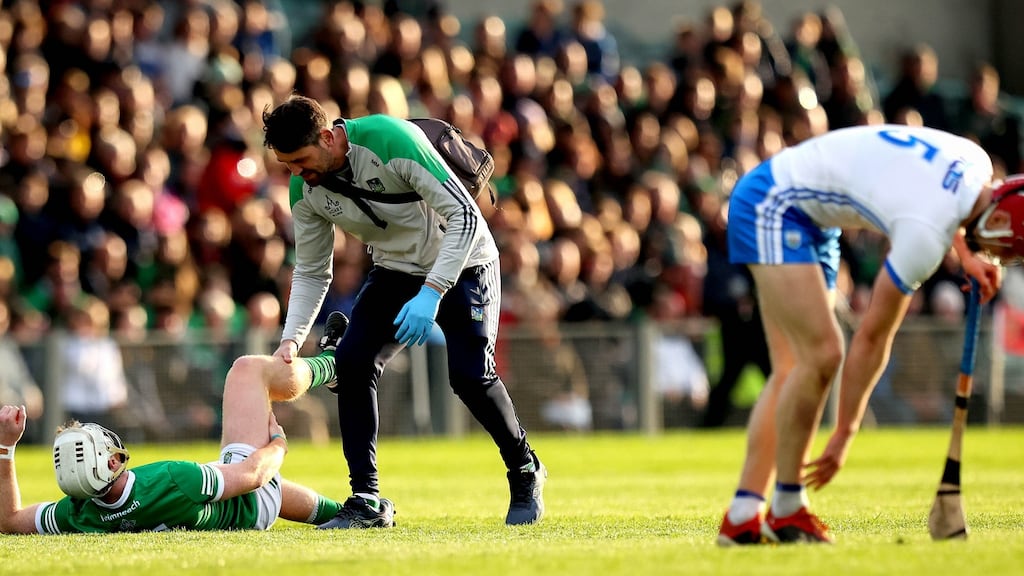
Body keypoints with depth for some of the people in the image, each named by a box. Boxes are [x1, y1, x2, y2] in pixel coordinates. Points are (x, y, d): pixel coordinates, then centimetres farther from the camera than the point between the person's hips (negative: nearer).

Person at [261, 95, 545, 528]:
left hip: (462, 264, -5)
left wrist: (430, 294, -35)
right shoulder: (305, 189, -11)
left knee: (469, 375, -18)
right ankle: (367, 502, -8)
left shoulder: (390, 139, -31)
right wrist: (291, 338, -13)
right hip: (395, 271, 5)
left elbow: (464, 215, -29)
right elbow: (311, 272, 2)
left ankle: (525, 472, 9)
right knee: (351, 360, -14)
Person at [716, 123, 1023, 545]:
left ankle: (742, 518, 3)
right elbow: (872, 337, -21)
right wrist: (845, 433, -13)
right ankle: (786, 510, -10)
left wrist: (966, 254, 6)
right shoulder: (927, 236, -30)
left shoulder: (978, 163, -7)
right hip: (771, 205, -10)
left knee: (792, 370, 5)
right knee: (822, 354, -19)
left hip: (809, 219, 10)